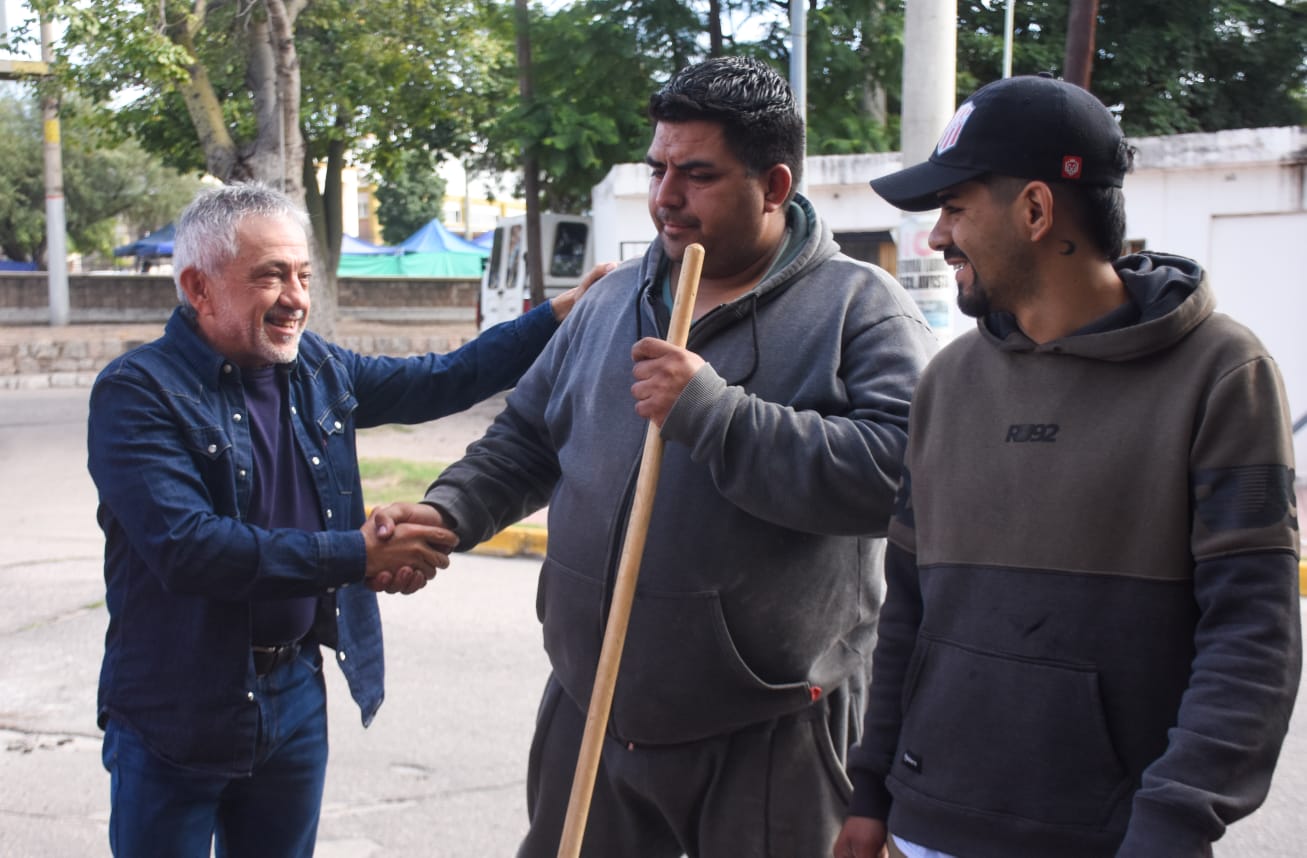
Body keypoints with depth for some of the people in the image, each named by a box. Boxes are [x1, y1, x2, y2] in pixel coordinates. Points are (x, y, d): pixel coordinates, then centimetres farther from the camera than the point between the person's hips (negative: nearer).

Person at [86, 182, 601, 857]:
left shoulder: (315, 369, 4)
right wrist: (357, 556, -26)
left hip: (296, 690, 6)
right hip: (179, 715, -6)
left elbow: (439, 380, 15)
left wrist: (559, 315, 8)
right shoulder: (139, 392, -17)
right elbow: (185, 548, -28)